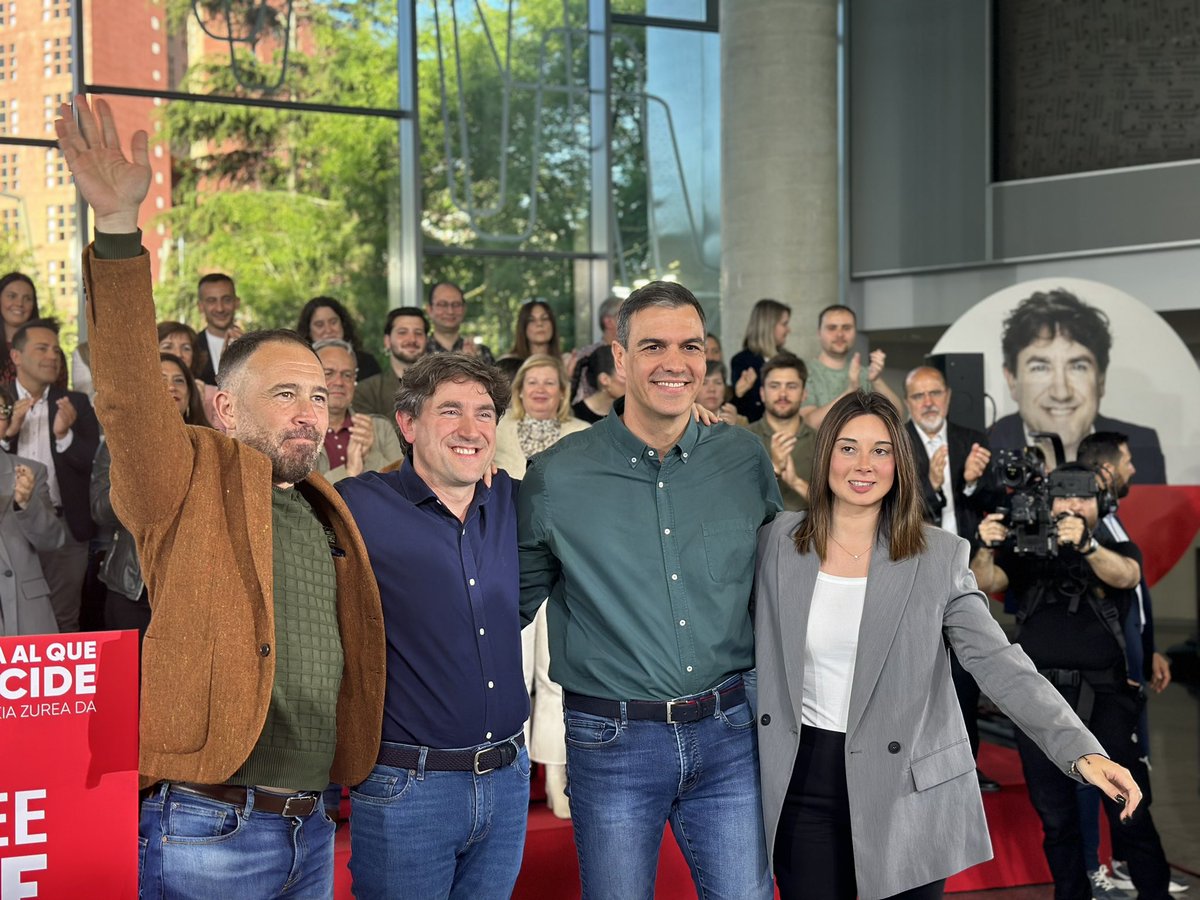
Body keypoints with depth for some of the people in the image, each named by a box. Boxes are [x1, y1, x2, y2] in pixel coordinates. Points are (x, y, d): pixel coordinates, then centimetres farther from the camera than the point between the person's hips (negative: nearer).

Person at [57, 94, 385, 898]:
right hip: (206, 831, -7)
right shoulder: (193, 480, -5)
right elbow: (130, 393, -23)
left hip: (309, 830, 7)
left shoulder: (324, 510, 15)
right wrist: (118, 226, -33)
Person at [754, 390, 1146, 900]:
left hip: (904, 791, -2)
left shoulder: (940, 557, -6)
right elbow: (746, 644, 16)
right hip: (803, 782, 2)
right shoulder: (778, 542, 1)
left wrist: (1081, 751, -24)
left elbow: (999, 664, -13)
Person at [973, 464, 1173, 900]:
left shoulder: (1119, 551, 7)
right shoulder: (1026, 557, 11)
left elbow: (1125, 575, -16)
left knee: (1131, 816, -5)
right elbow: (983, 583, -5)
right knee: (1056, 820, 10)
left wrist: (1086, 544, -37)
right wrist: (987, 548, -28)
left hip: (1103, 701, -2)